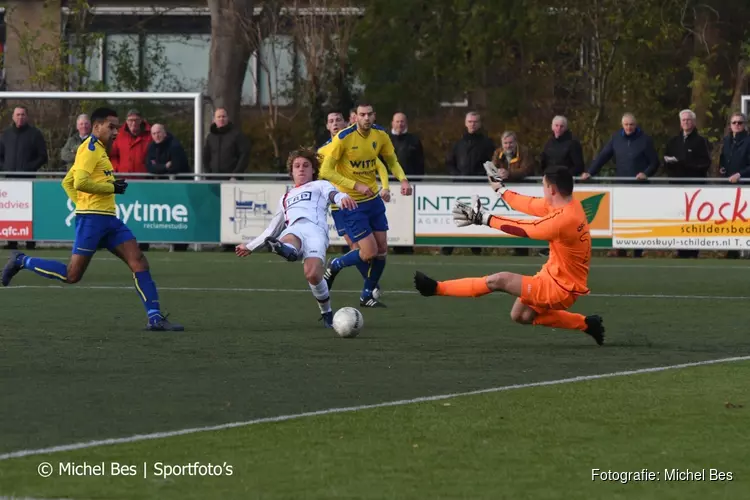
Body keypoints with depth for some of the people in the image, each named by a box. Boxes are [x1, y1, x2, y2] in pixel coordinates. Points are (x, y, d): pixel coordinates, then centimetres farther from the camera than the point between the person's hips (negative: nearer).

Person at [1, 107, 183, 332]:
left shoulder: (98, 150, 21)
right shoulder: (90, 149, -8)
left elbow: (67, 182, 26)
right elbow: (79, 183, -21)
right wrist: (112, 187, -12)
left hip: (108, 219, 10)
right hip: (92, 218, -10)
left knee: (139, 261, -4)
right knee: (72, 275, -7)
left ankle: (155, 317, -8)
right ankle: (21, 262, 11)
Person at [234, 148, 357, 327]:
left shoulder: (320, 185, 29)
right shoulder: (286, 198, 43)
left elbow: (332, 193, 5)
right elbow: (273, 229, 50)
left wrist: (342, 198, -21)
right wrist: (250, 246, 55)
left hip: (315, 230, -4)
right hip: (292, 230, 4)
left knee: (313, 274, -31)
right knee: (290, 241, -41)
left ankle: (326, 313, -13)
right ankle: (285, 249, -76)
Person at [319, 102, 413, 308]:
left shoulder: (380, 135, -3)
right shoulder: (343, 138, -20)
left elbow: (392, 161, 12)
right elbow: (326, 171, -19)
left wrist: (403, 179, -9)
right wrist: (356, 186, -25)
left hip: (373, 199, 6)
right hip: (351, 202, -6)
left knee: (382, 250, 5)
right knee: (370, 253, -11)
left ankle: (367, 296, 22)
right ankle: (335, 265, 18)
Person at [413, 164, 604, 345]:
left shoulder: (564, 218, -29)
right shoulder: (570, 204, -1)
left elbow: (522, 228, -23)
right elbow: (531, 205, 11)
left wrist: (485, 218, -15)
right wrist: (501, 189, 20)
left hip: (560, 287, -9)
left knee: (499, 281, -14)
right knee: (520, 316, 22)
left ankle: (437, 288, -9)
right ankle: (586, 324, 25)